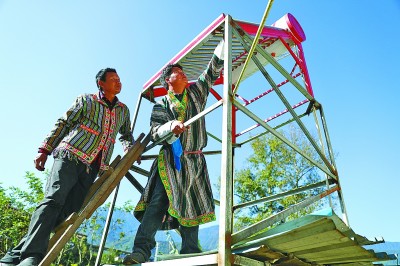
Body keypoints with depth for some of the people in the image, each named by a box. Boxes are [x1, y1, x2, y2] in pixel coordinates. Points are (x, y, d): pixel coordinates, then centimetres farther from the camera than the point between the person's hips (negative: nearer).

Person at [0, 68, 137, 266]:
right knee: (54, 199, -20)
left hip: (91, 168, 3)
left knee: (68, 211, -8)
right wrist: (45, 149, -1)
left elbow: (126, 135, 33)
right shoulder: (86, 100, 10)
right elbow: (63, 124, 6)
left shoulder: (123, 110, 21)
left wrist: (130, 150, 13)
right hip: (70, 156, -3)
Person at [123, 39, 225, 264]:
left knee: (191, 207, 3)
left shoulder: (196, 91, 17)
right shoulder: (160, 106, 8)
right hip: (169, 161, -2)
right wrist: (171, 126, -25)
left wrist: (224, 42, 10)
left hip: (194, 162, 2)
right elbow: (155, 133, -4)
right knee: (157, 203, -12)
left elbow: (214, 69, 14)